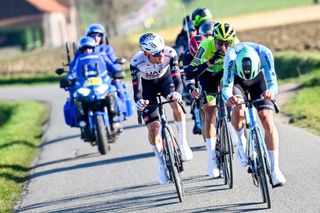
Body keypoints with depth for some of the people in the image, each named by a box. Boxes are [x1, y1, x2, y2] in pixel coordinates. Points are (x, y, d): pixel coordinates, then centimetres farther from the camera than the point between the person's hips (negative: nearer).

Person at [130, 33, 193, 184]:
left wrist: (177, 92, -57)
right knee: (153, 128, -8)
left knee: (176, 104, -31)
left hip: (165, 79, 1)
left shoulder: (170, 54, -34)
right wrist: (138, 101, -56)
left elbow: (177, 79, -35)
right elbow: (137, 89, -33)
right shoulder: (137, 62, -36)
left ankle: (183, 143, -12)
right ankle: (161, 164, 12)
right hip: (147, 85, -1)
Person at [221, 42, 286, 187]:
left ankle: (274, 170, -9)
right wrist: (228, 97, -62)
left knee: (267, 120, -14)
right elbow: (226, 88, -39)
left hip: (259, 79, 1)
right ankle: (241, 143, -2)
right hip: (236, 80, -1)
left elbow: (272, 83, -37)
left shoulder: (264, 54, -37)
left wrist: (271, 92, -61)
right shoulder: (231, 57, -38)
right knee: (238, 109, -32)